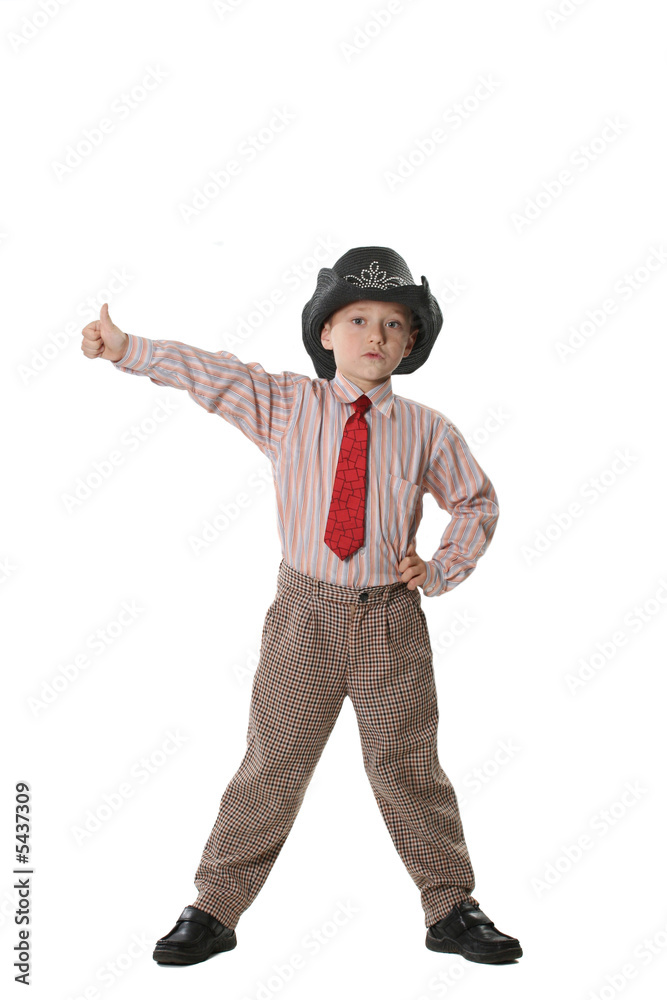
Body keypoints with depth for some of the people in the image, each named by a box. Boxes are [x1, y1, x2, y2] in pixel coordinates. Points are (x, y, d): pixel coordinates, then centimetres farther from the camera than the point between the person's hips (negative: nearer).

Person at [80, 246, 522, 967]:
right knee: (272, 763, 5)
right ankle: (215, 910, 20)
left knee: (409, 769, 10)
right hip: (305, 612, 0)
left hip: (392, 618, 1)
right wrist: (126, 348, -14)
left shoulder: (427, 430, 2)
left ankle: (451, 911, 26)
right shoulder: (285, 406, 0)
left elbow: (478, 503, 12)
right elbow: (210, 376, -4)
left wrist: (442, 568, 0)